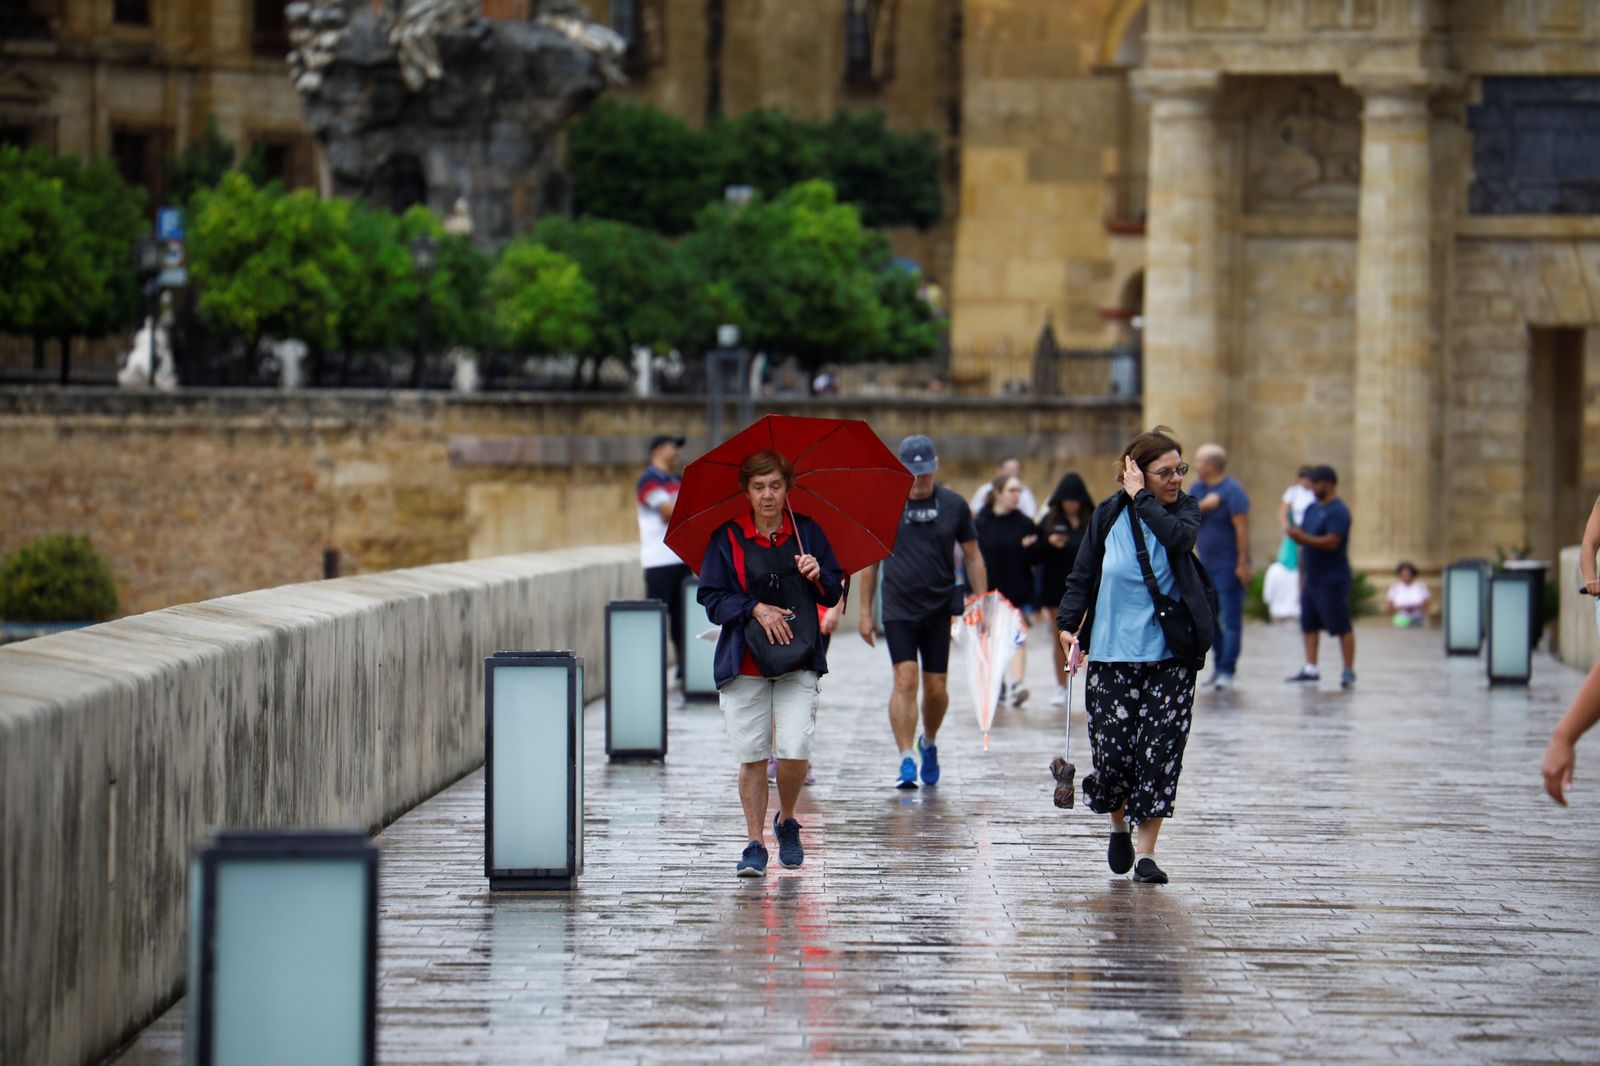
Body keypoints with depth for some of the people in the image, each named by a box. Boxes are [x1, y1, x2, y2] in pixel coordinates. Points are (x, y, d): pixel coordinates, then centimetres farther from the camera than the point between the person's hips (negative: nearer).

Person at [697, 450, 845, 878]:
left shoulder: (807, 532, 7)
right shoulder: (727, 539, 2)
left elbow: (834, 594, 11)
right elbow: (712, 600, 1)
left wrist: (818, 576, -11)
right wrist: (755, 609, -13)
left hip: (798, 662, 0)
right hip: (744, 664, 0)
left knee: (795, 751, -12)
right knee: (751, 757, -1)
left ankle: (786, 822, 15)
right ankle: (755, 844, 11)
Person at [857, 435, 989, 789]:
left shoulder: (954, 505, 2)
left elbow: (973, 557, 9)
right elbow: (870, 560, 7)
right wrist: (865, 611, 6)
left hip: (939, 608, 1)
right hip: (898, 608, -1)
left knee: (936, 688, 5)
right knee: (905, 680, -13)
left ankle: (929, 743, 32)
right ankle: (906, 761, -13)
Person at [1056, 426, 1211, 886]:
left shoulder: (1185, 509, 4)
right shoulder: (1110, 515, 3)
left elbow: (1180, 536, -20)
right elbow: (1083, 575, 6)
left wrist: (1141, 498, -14)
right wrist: (1068, 623, -6)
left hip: (1170, 655, 0)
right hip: (1112, 652, 0)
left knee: (1160, 749, -4)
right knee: (1112, 748, -3)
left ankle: (1145, 851, 3)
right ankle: (1119, 826, 26)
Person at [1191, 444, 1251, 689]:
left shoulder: (1232, 491, -13)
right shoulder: (1199, 488, 11)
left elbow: (1242, 528, -17)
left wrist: (1243, 563, -20)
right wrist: (1203, 505, -17)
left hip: (1228, 566, -8)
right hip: (1205, 565, 8)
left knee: (1231, 620, -7)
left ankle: (1227, 671, -8)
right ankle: (1218, 665, 22)